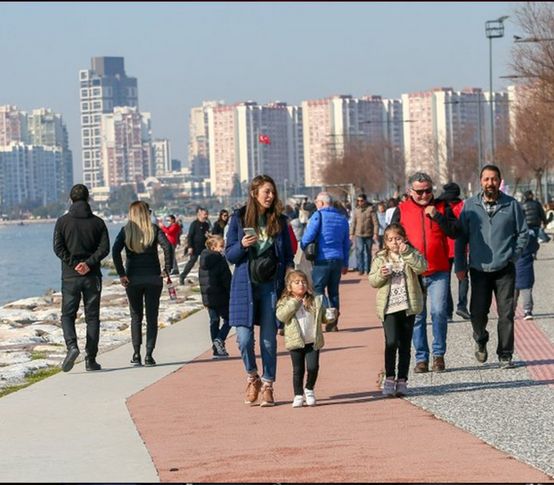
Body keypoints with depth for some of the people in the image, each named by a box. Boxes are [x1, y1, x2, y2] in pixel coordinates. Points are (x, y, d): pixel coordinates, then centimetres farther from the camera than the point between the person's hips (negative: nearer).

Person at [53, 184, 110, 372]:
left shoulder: (63, 221, 1)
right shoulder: (97, 222, 4)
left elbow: (58, 248, -9)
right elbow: (104, 248, -6)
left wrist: (73, 264, -8)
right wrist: (89, 263, -11)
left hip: (70, 276, -1)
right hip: (92, 276, 1)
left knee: (68, 315, 8)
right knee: (92, 317, 6)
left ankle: (72, 346, -17)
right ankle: (91, 359, 4)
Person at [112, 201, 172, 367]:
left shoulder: (126, 230, 1)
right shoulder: (154, 229, 0)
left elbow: (115, 251, -11)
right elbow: (167, 247, -14)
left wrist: (121, 274, -8)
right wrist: (167, 270, -8)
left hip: (133, 278, 1)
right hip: (153, 278, -1)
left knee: (136, 316, 12)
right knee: (152, 317, 5)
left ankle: (136, 354, 6)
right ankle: (149, 355, -2)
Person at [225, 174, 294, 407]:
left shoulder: (279, 220, 7)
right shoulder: (239, 218, 2)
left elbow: (288, 255, 12)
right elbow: (230, 255, 4)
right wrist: (242, 245, -17)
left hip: (271, 285, 1)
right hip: (245, 285, -1)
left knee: (269, 339, 2)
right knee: (244, 338, -7)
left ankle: (267, 385, 12)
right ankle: (252, 377, 17)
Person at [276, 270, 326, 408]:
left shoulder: (315, 301, 7)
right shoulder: (285, 302, 1)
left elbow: (323, 317, 12)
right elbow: (281, 316, -17)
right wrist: (294, 303, -19)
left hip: (313, 341, 1)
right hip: (296, 342, -1)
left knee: (313, 367, -6)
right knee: (298, 369, 3)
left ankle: (309, 389, 20)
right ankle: (298, 395, 17)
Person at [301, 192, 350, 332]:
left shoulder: (318, 216, -6)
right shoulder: (342, 218, 13)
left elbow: (307, 238, -12)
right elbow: (346, 243, 17)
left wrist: (303, 247, 8)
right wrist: (345, 263, 22)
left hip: (322, 259, -6)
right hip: (338, 259, 6)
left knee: (318, 290, -3)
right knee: (333, 291, 11)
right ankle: (333, 323, 12)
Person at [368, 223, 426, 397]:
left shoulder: (411, 255, 4)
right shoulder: (380, 258, 7)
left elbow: (421, 267, -16)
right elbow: (372, 280, 6)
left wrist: (406, 252, -22)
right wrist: (380, 275, -14)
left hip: (408, 306, 1)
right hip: (389, 306, -1)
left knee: (405, 344, 6)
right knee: (391, 342, -12)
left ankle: (402, 380, 13)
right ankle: (389, 378, -4)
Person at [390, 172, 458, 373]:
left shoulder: (441, 207, 6)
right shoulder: (402, 210, 7)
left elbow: (454, 232, -3)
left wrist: (437, 216, -13)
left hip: (438, 272, -1)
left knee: (439, 313, -6)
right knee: (417, 316, 3)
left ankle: (439, 355, 6)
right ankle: (421, 358, 10)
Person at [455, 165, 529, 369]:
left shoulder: (512, 205, 1)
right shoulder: (470, 206, 3)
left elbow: (523, 233, 9)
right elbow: (461, 237, 6)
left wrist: (513, 256, -1)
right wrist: (459, 266, 1)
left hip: (504, 269, 0)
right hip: (479, 269, 0)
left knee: (506, 313, -2)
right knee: (478, 312, 0)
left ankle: (505, 355, 9)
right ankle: (481, 341, 29)